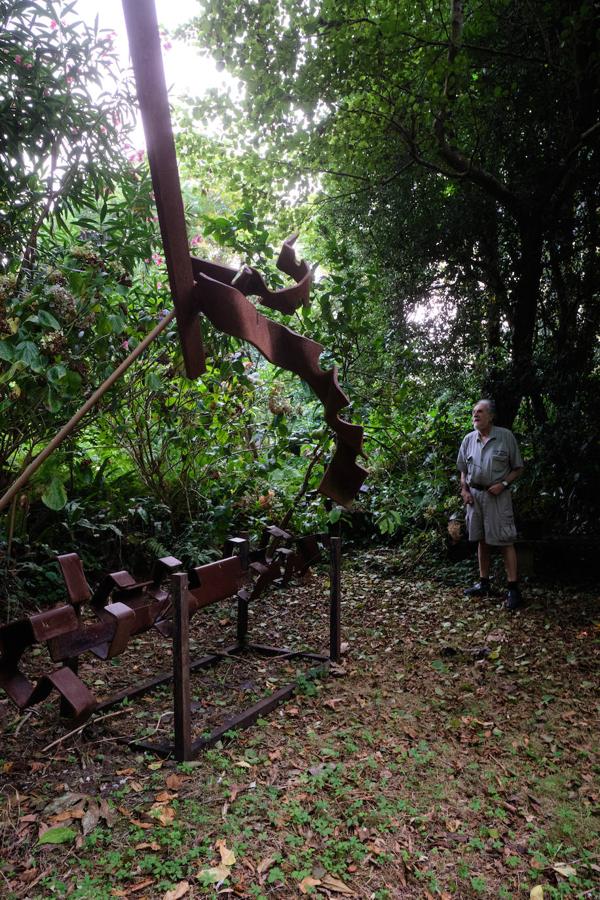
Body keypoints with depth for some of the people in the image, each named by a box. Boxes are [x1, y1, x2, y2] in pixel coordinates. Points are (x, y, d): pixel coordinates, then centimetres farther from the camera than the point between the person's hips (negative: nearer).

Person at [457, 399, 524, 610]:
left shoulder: (506, 436, -5)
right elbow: (463, 469, 17)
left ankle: (513, 588, -1)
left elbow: (518, 468, 0)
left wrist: (503, 484, -14)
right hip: (474, 495, 5)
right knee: (482, 540, 12)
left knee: (505, 541, -6)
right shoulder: (469, 439, 8)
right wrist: (464, 490, 3)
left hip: (497, 495, -5)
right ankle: (484, 583, 23)